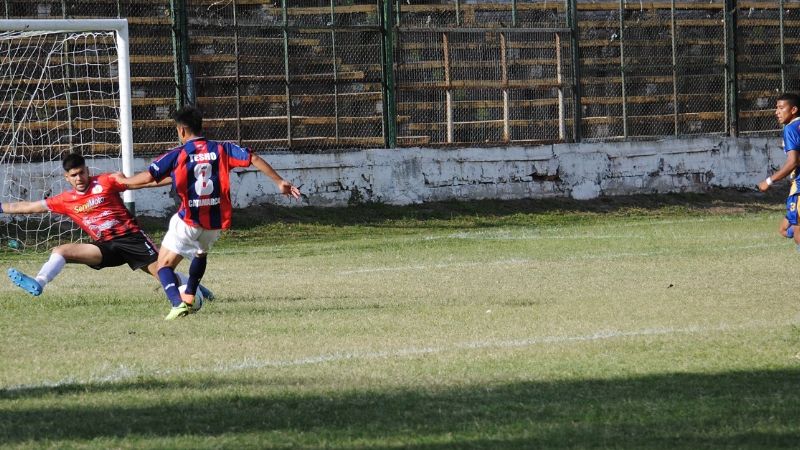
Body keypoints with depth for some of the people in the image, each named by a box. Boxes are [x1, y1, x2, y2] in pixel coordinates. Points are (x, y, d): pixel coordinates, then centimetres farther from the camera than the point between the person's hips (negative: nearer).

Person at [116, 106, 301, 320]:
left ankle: (178, 303, -20)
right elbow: (253, 159, -3)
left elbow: (148, 177, -5)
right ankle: (189, 298, 37)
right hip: (216, 222, 5)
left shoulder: (177, 155, -5)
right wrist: (279, 182, 1)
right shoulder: (221, 149, 3)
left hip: (188, 221, -5)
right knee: (201, 253, 35)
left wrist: (124, 181, 15)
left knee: (164, 265, 4)